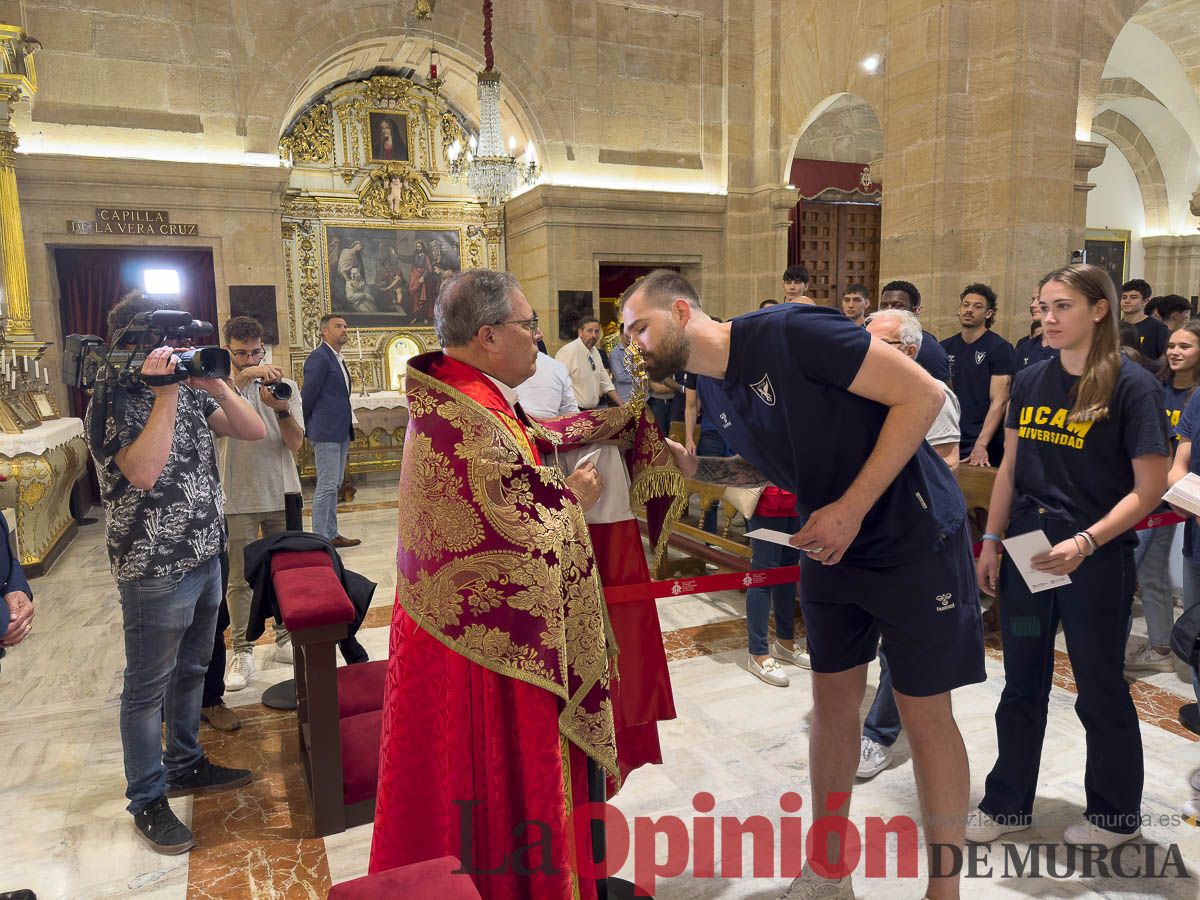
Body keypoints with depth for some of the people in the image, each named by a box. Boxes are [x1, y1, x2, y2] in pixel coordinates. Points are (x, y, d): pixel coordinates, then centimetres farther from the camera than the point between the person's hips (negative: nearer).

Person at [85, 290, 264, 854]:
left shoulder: (190, 389, 6)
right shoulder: (112, 402, -13)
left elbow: (253, 431, 2)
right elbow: (143, 471, -28)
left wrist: (215, 386, -13)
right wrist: (165, 395, -25)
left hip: (206, 558, 7)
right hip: (155, 570, -7)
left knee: (191, 670, 21)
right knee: (148, 689, 6)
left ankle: (186, 765, 39)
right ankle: (147, 801, 21)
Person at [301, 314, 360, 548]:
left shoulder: (338, 359, 17)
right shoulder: (319, 357, -12)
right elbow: (308, 395, -11)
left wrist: (348, 429, 13)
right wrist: (304, 428, -2)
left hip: (341, 432, 9)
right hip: (326, 431, -9)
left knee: (334, 485, 13)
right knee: (326, 485, -7)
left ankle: (331, 535, 21)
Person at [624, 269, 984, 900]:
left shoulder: (788, 333, -24)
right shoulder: (712, 389, 1)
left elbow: (923, 394, -23)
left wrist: (852, 507, -24)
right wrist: (693, 466, -3)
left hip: (914, 536, -7)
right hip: (830, 546, 7)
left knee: (925, 713, 3)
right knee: (832, 699, 14)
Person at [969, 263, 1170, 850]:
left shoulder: (1132, 386, -10)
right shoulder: (1030, 381, 5)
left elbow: (1150, 487, -12)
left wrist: (1085, 542, -22)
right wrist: (991, 543, 7)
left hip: (1097, 561, -4)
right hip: (1026, 553, 5)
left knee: (1100, 690, 11)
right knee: (1022, 685, 14)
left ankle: (1115, 814, 33)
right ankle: (1007, 804, 29)